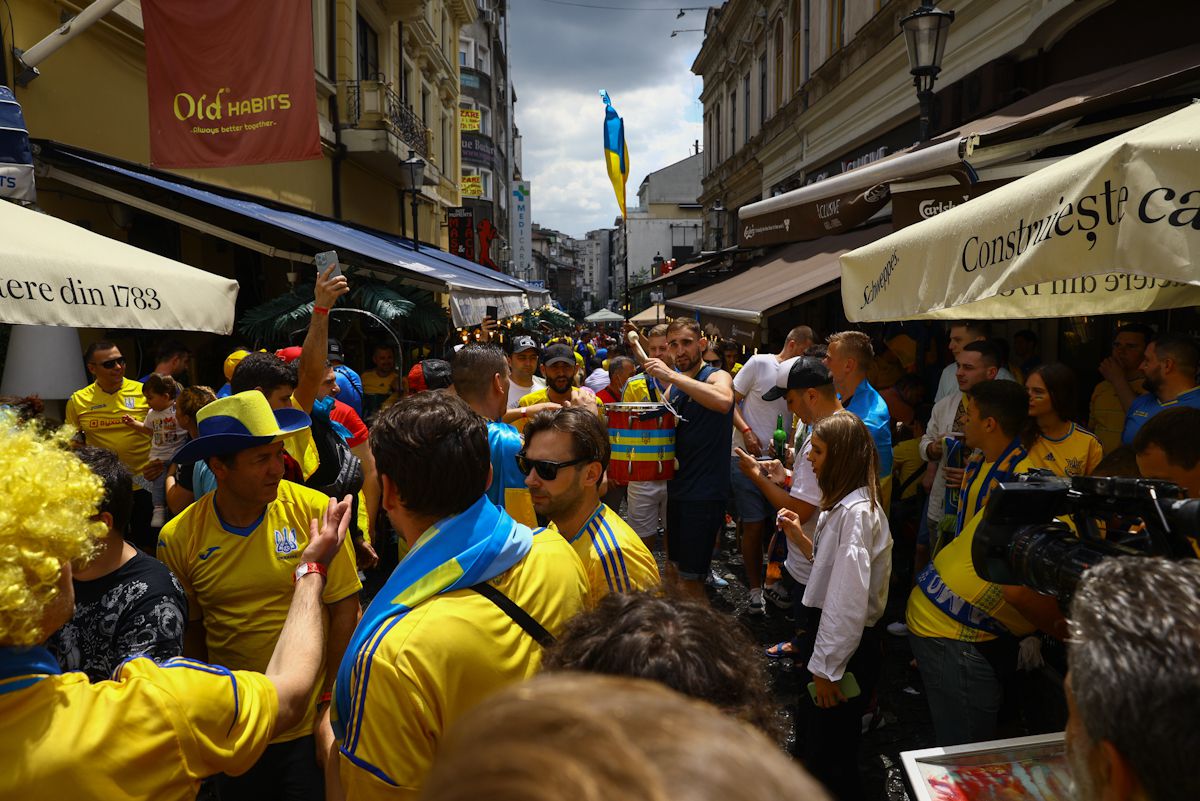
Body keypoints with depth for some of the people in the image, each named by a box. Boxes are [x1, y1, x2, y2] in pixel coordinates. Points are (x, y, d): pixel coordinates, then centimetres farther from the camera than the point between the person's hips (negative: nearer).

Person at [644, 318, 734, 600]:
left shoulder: (717, 376, -11)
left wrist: (671, 375, -32)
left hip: (704, 494, -8)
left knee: (690, 582, -3)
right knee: (673, 572, 19)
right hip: (677, 488, 8)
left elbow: (723, 401, -35)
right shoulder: (675, 385, 11)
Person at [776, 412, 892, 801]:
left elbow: (849, 599, -28)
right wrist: (801, 537, -1)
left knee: (828, 756, 9)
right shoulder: (844, 504, 7)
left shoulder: (856, 512, -25)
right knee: (813, 736, 26)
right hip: (826, 630, 10)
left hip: (844, 644, -10)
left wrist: (827, 668, -22)